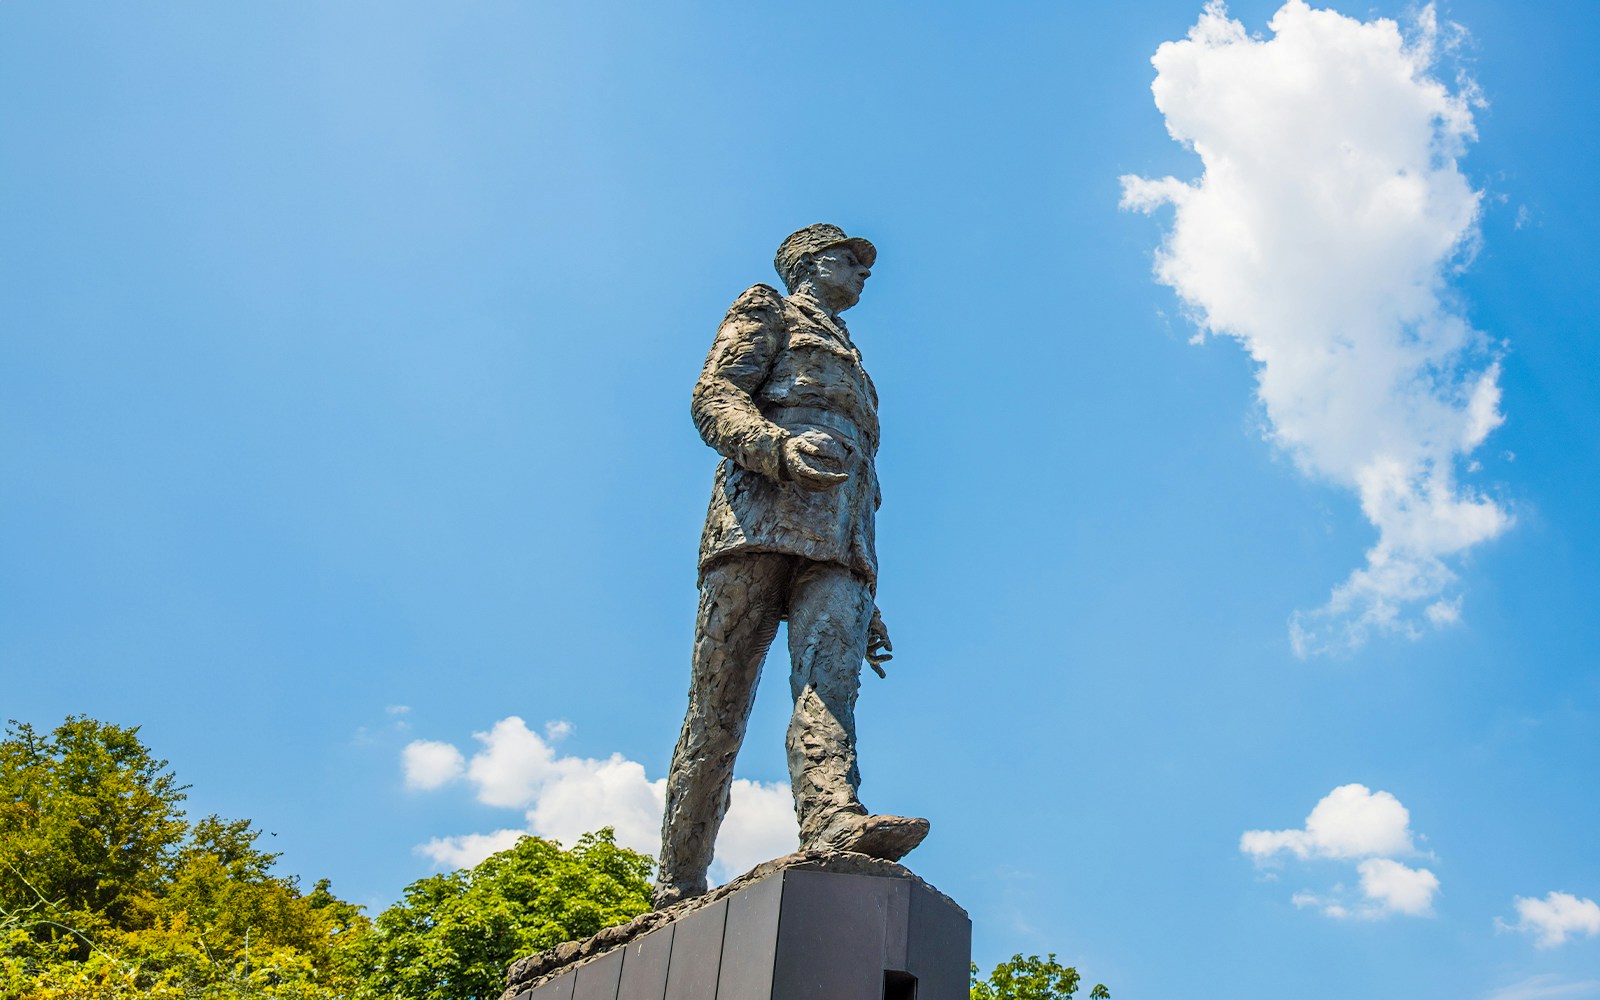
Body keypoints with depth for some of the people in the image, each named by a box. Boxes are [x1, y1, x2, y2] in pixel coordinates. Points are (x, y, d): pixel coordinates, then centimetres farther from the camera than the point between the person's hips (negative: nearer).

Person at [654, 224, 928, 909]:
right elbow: (714, 397, 1)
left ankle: (833, 826, -44)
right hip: (762, 514, -5)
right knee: (719, 705, -11)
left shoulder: (850, 367, 41)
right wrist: (780, 446, -21)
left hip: (839, 543, 6)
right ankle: (676, 891, -10)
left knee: (829, 681, -22)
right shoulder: (767, 309, 22)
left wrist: (868, 605, 24)